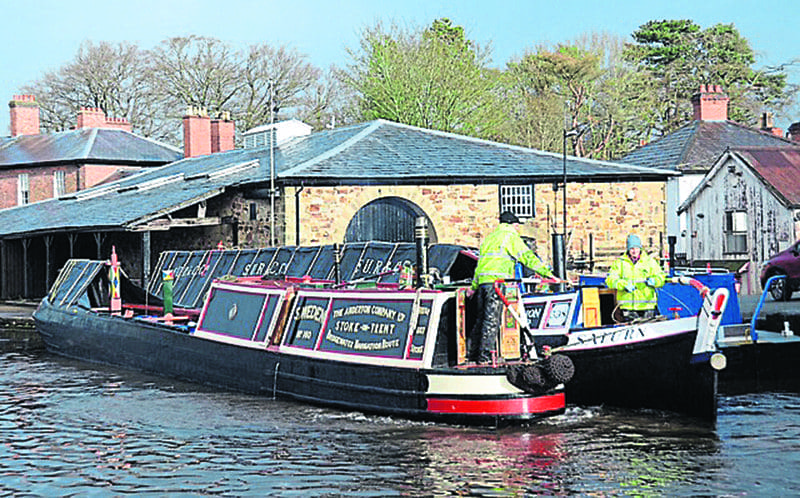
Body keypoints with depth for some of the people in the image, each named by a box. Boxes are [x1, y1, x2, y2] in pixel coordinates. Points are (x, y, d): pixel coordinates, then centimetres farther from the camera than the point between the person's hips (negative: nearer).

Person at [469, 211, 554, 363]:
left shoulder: (489, 237, 27)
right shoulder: (510, 236, 3)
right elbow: (527, 257, -6)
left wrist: (474, 287, 34)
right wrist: (546, 272, -8)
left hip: (482, 281, 8)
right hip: (496, 281, -8)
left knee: (481, 318, 13)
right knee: (492, 320, -8)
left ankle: (471, 352, 13)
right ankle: (485, 355, -11)